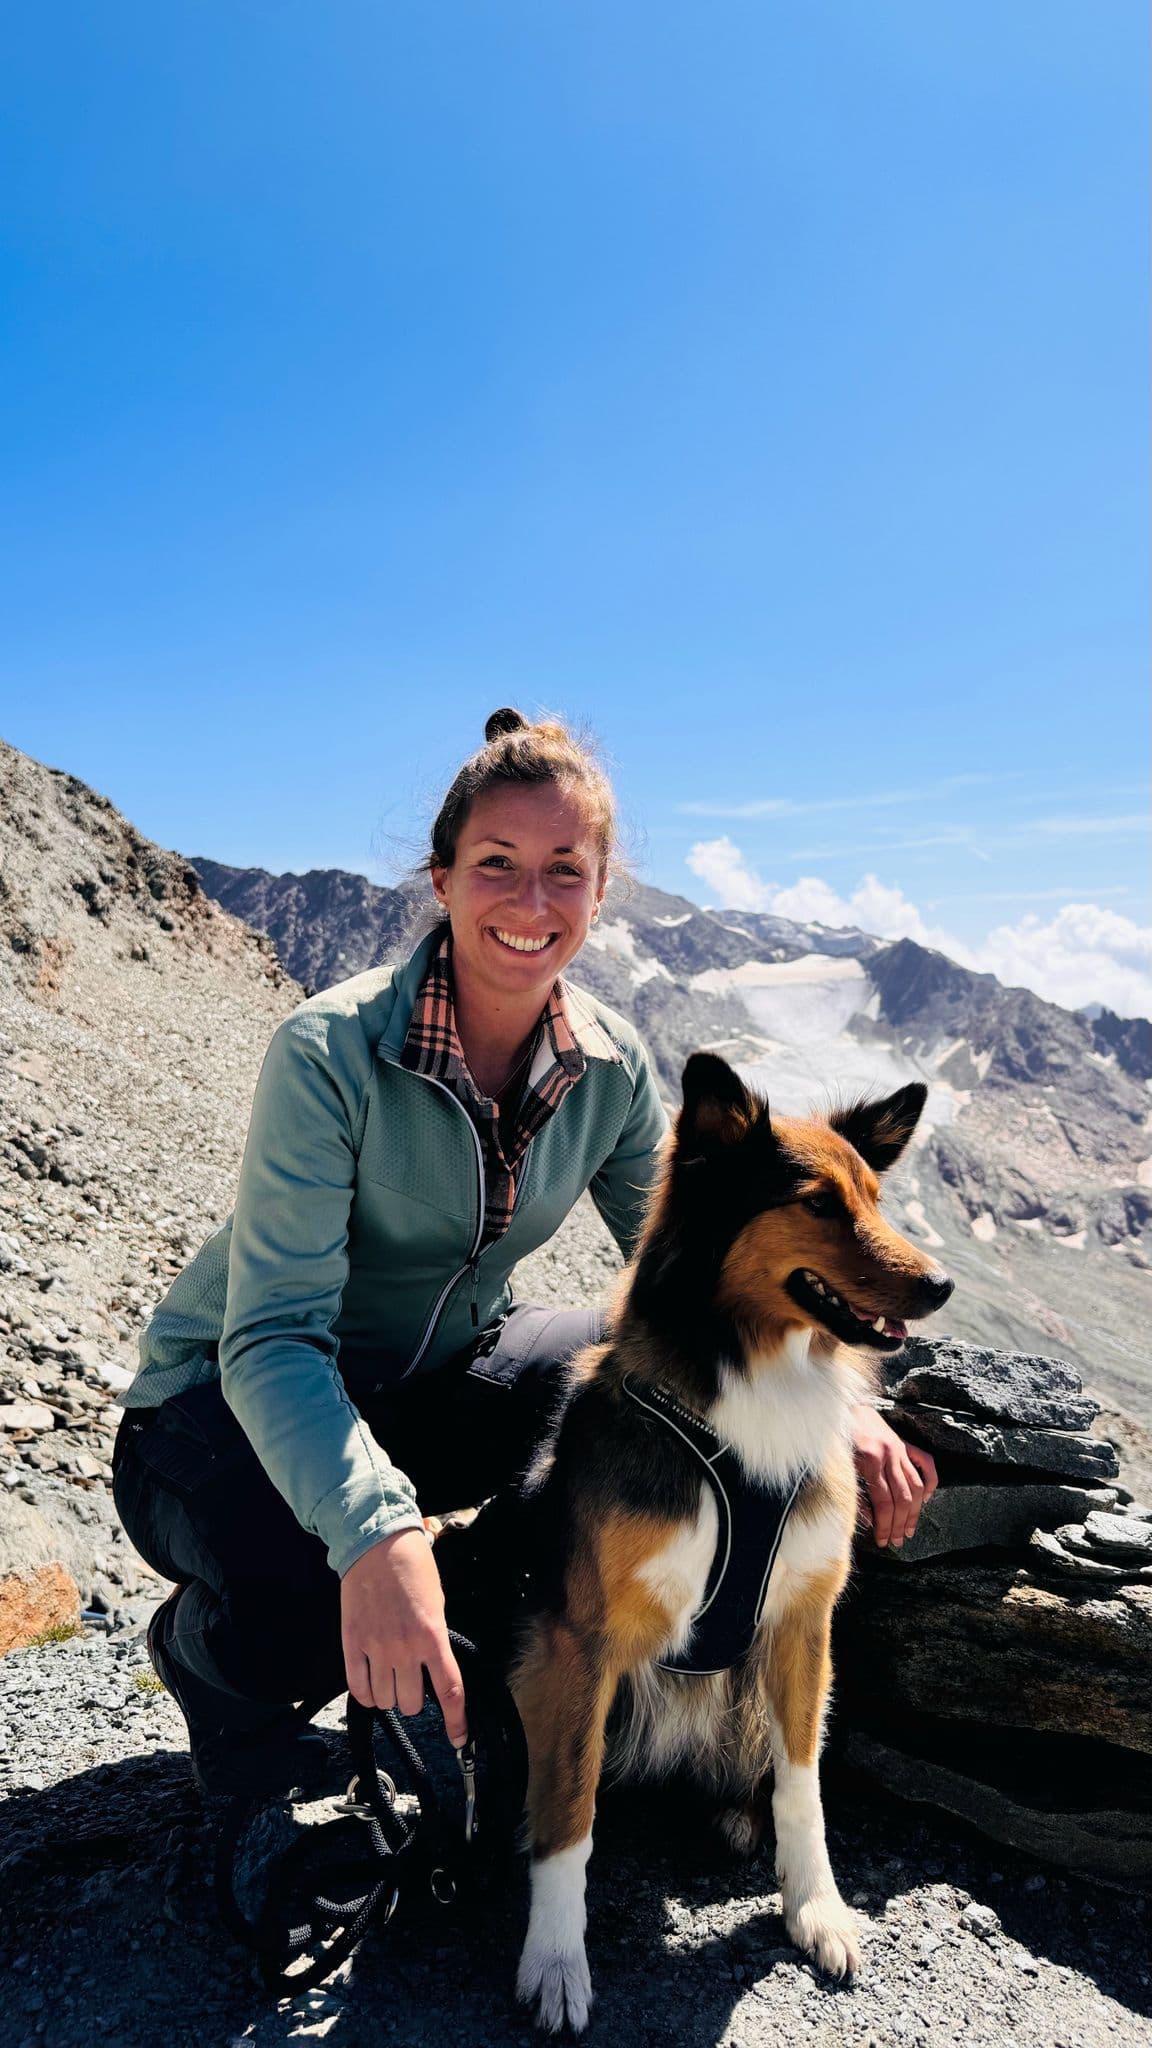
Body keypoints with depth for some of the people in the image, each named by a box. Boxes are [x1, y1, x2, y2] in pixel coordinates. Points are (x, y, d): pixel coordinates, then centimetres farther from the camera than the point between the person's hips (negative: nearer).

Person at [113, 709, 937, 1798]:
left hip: (429, 1389, 5)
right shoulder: (331, 1052, -26)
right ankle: (204, 1652, 5)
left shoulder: (607, 1065, -10)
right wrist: (377, 1532, -47)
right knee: (314, 1601, -36)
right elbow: (273, 1338, -30)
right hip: (227, 1412, -5)